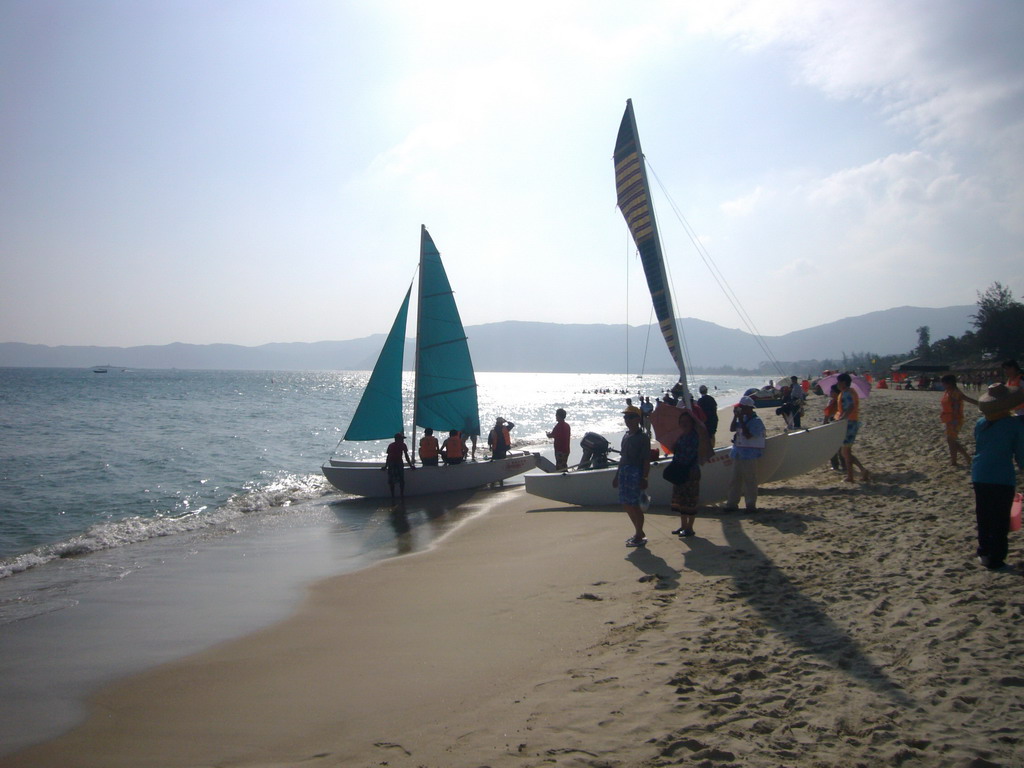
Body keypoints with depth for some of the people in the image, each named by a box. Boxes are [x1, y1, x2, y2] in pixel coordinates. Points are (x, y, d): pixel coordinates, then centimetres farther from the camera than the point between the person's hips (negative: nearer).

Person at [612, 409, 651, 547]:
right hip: (623, 472, 8)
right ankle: (638, 532, 25)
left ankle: (639, 536, 5)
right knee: (626, 504, 11)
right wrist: (617, 475, 21)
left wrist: (644, 478, -18)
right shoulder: (626, 436, 15)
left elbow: (646, 460, -13)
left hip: (636, 472, -8)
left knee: (634, 505, -5)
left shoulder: (642, 438, -9)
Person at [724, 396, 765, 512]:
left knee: (750, 480, -2)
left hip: (749, 455, -8)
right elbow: (732, 429, 9)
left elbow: (748, 435, -23)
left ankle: (751, 505, 6)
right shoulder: (743, 418, 11)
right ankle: (732, 503, 18)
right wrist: (735, 417, -1)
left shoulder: (756, 421, -13)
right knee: (734, 480, 11)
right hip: (738, 454, 8)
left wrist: (741, 420, -19)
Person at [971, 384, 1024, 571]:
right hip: (1003, 478, -5)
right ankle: (995, 559, 7)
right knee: (1000, 520, 4)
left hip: (979, 476, 5)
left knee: (983, 518, 17)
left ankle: (984, 552, 28)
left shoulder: (981, 423, 3)